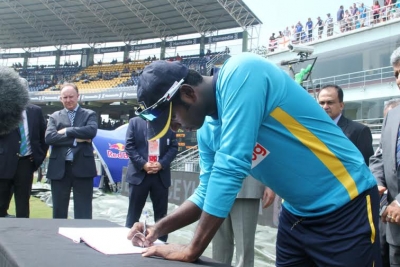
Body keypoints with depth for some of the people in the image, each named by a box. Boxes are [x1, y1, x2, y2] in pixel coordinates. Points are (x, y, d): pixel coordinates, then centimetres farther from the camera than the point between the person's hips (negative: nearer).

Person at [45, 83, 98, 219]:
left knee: (83, 211, 3)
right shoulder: (55, 116, 11)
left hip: (82, 167, -2)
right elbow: (49, 137, -6)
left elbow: (91, 131, -14)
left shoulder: (89, 114, 7)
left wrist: (67, 131, -10)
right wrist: (75, 138, -12)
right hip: (59, 168, 2)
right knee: (59, 210, 10)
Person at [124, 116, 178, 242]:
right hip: (139, 173, -1)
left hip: (161, 174, 1)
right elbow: (129, 146, -2)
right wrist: (143, 164, -13)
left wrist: (161, 164, -11)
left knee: (161, 213, 7)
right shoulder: (135, 122, 4)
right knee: (134, 211, 6)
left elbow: (174, 147, 4)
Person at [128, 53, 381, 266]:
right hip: (297, 213, 8)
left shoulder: (240, 73, -23)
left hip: (347, 205, -8)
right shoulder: (207, 131, 1)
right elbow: (207, 193, 11)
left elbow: (229, 168, -29)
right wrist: (159, 228, -2)